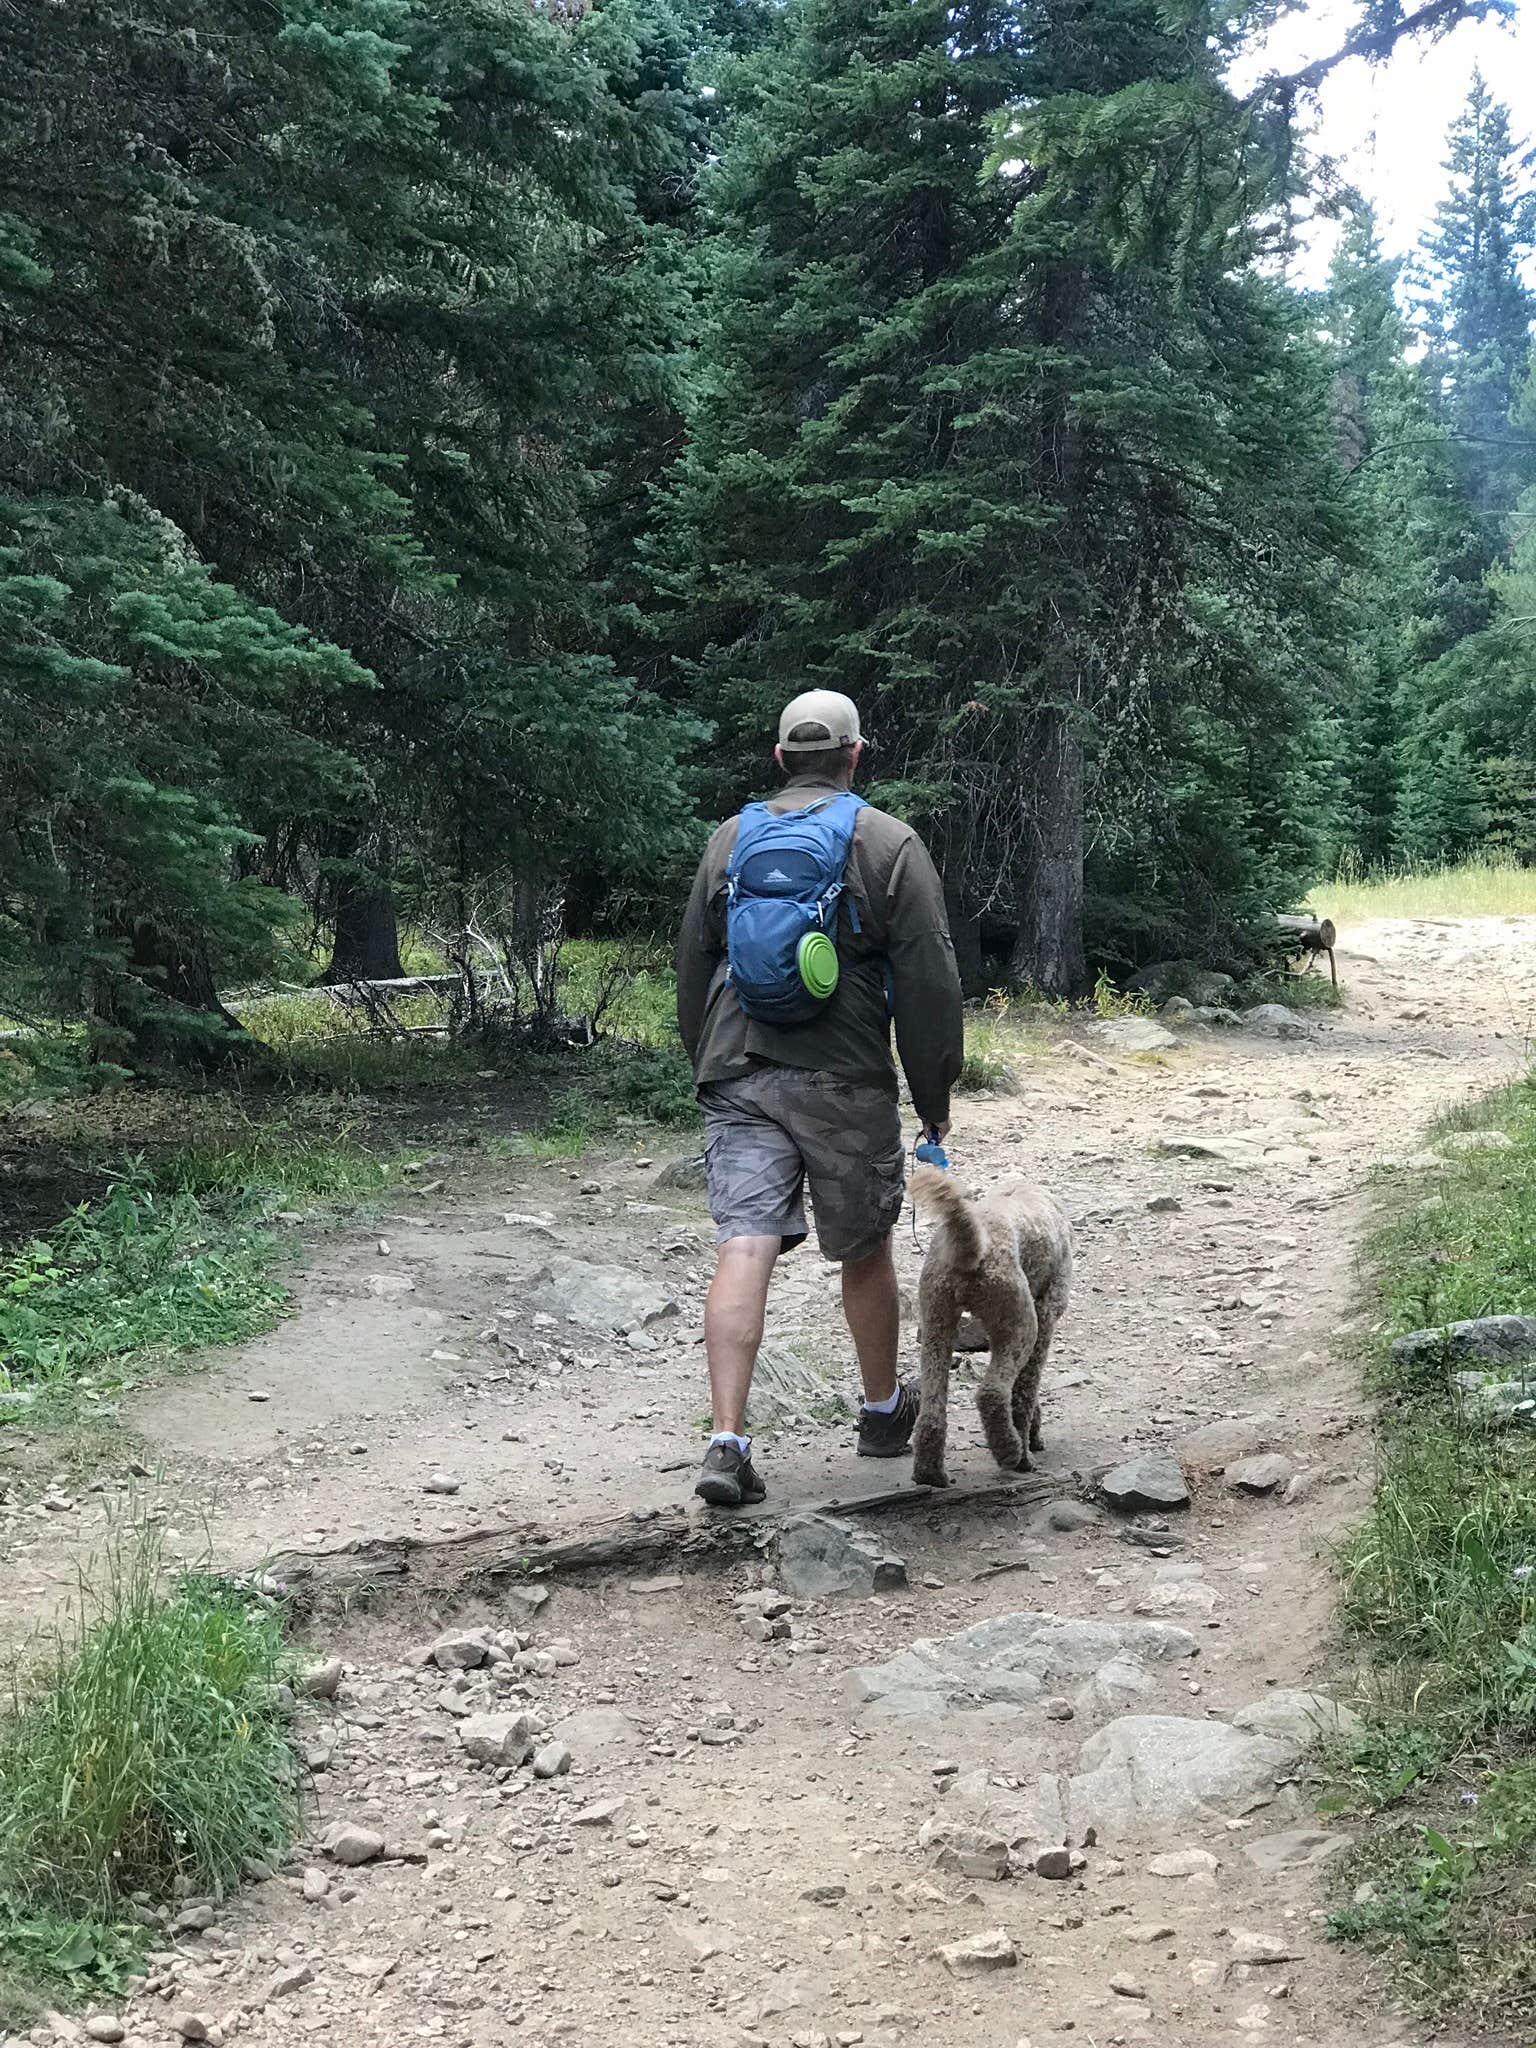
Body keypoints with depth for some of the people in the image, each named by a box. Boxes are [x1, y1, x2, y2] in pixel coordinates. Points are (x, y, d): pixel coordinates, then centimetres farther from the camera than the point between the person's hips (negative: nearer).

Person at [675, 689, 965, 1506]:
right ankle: (884, 1411, 32)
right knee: (864, 1251, 14)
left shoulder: (729, 840, 11)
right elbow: (928, 980, -4)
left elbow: (690, 969, 17)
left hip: (739, 1077, 2)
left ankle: (727, 1441, -15)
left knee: (743, 1247, -5)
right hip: (847, 1083, -2)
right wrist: (935, 1090, 4)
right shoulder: (890, 843, -1)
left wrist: (708, 1066, 28)